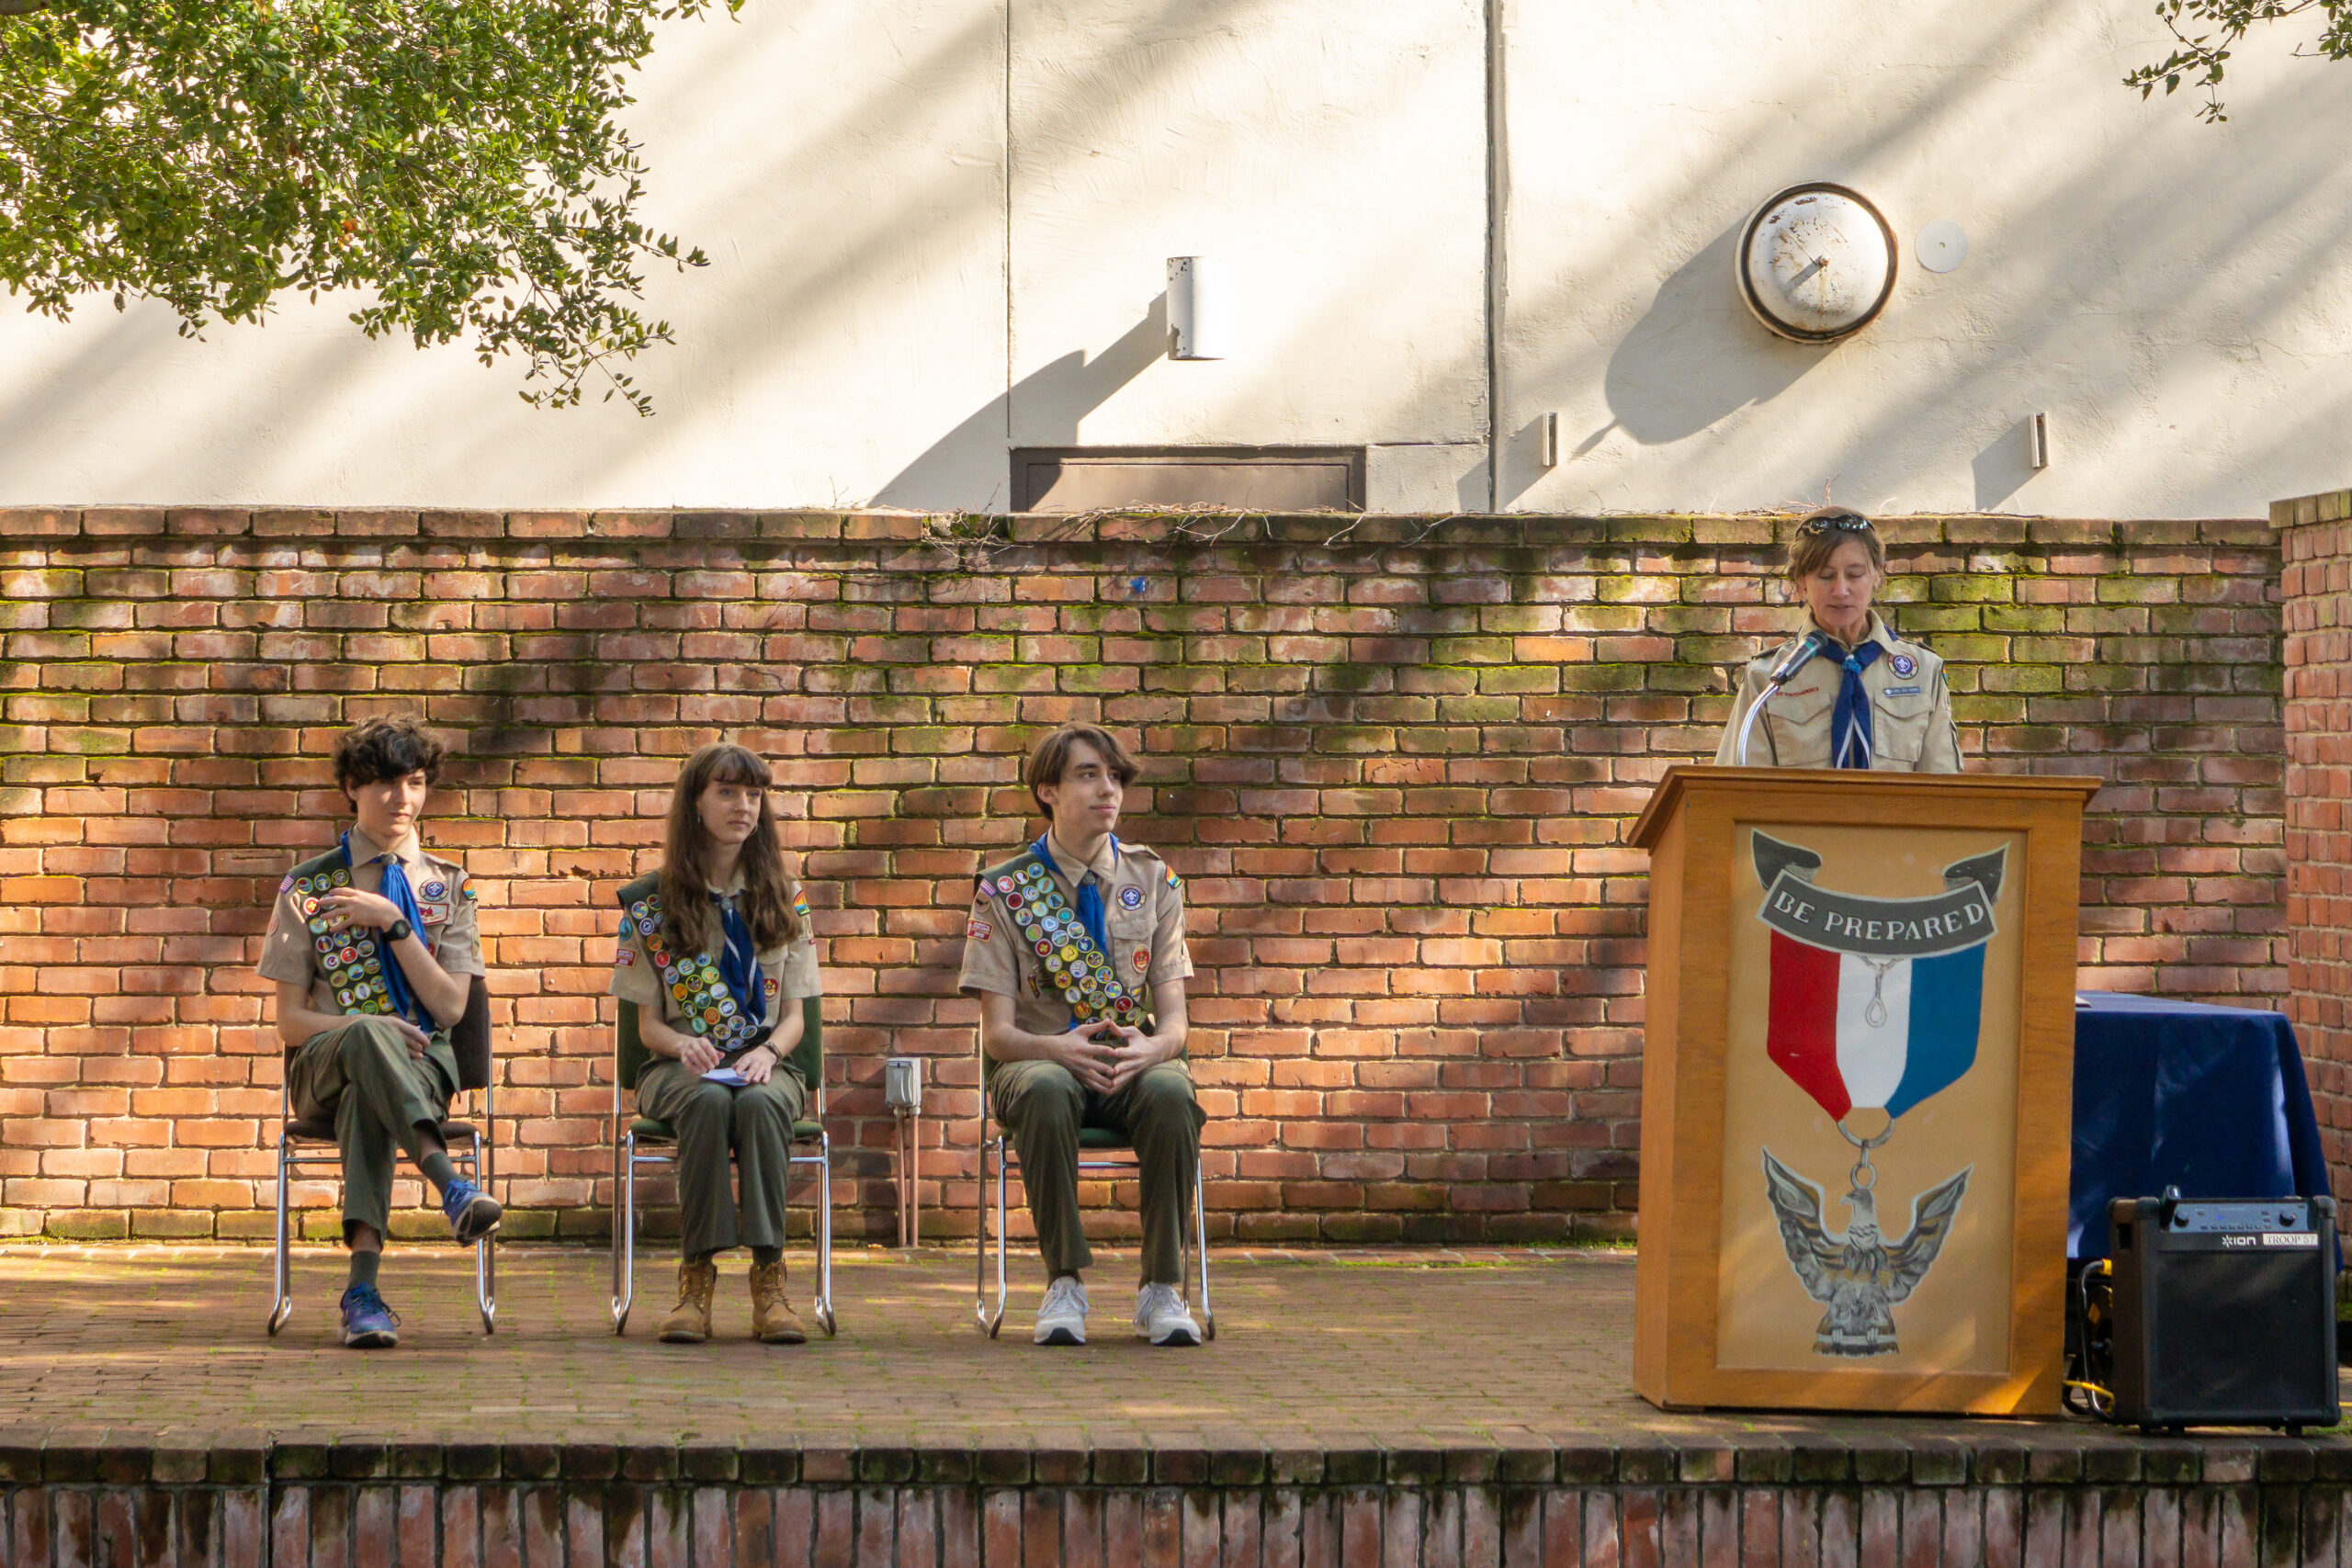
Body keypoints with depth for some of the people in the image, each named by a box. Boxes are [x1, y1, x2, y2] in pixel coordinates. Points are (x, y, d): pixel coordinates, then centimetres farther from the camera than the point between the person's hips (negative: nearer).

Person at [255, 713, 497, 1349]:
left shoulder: (447, 886, 13)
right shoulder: (308, 886, 8)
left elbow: (449, 1007, 1)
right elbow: (290, 1021, 3)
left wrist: (394, 922, -10)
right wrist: (366, 1027, -16)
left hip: (422, 1061, 1)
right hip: (323, 1064, -1)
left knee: (365, 1096, -38)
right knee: (369, 1034, -39)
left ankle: (363, 1288, -51)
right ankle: (451, 1186, -58)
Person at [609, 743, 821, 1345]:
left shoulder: (784, 899, 12)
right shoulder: (653, 902, 7)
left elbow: (793, 1016, 10)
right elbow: (649, 1024, 7)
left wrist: (766, 1052, -13)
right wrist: (685, 1046, -16)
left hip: (765, 1065, 1)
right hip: (678, 1068, -1)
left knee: (758, 1103, -37)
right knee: (708, 1101, -37)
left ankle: (768, 1278, -38)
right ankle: (697, 1274, -35)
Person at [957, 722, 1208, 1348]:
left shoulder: (1153, 880, 8)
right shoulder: (1004, 890, 2)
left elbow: (1174, 1019, 3)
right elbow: (997, 1032, -4)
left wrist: (1149, 1048, -23)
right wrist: (1061, 1049, -26)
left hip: (1134, 1063, 1)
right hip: (1042, 1057, -1)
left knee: (1172, 1094, -35)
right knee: (1045, 1091, -38)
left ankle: (1162, 1289, -25)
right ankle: (1065, 1284, -29)